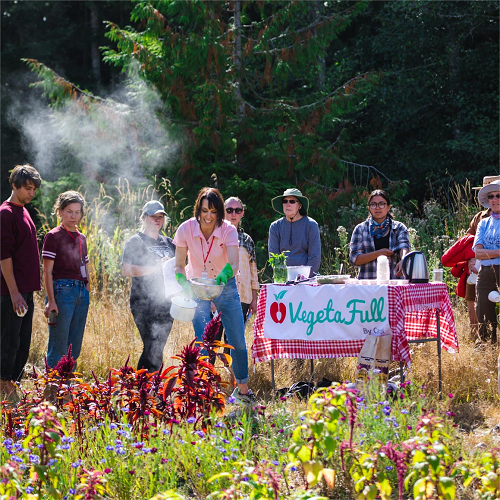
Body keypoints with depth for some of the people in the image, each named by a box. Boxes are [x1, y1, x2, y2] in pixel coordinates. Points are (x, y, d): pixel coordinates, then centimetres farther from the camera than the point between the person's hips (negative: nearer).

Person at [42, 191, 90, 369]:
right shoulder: (54, 236, -4)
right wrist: (51, 300, -15)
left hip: (82, 292, 7)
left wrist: (87, 293, 16)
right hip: (62, 290, -7)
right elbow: (47, 271, -8)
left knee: (75, 349, 7)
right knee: (58, 349, -7)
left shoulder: (81, 238, 16)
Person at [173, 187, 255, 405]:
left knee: (238, 342, 5)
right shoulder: (186, 229, -17)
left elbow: (234, 263, -30)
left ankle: (243, 389, 25)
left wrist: (222, 278, -50)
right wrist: (186, 285, -31)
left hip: (225, 287, 1)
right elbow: (179, 265, -12)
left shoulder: (228, 230, -19)